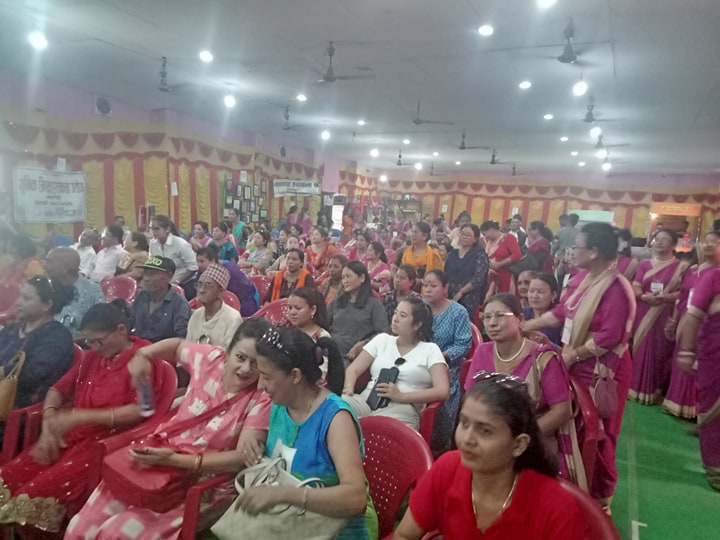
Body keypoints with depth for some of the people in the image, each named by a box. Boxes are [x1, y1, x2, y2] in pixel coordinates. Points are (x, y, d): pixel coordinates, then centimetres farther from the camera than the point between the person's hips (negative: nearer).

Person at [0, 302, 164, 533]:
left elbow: (140, 410, -19)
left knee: (38, 493, -22)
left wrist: (80, 416, -22)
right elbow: (58, 389, 17)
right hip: (73, 434, 7)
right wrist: (49, 426, -3)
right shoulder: (93, 356, 14)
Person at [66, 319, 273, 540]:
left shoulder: (263, 399, -18)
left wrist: (174, 459, -27)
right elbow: (177, 345, 15)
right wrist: (143, 354, -3)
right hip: (157, 457, 5)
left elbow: (241, 459, -21)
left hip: (201, 484, -5)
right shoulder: (211, 358, -7)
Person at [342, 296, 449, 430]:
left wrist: (401, 396, -14)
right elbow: (353, 370, 16)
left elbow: (443, 392, -4)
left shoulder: (430, 350, 9)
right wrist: (349, 388, -8)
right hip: (367, 399, 3)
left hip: (403, 407, -3)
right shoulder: (382, 339, 20)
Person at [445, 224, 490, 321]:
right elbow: (446, 275, 16)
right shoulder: (452, 254, 14)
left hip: (469, 300, -4)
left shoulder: (480, 254, -1)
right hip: (450, 298, 4)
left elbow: (478, 278, -11)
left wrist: (461, 292, -13)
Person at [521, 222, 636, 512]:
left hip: (601, 370, -8)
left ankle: (599, 496, 29)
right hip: (576, 365, 8)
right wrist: (526, 326, 9)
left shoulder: (616, 288, -23)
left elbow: (609, 337, -25)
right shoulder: (581, 277, 3)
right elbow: (561, 312, 10)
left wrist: (573, 354, -17)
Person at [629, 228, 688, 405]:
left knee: (659, 352, 0)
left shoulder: (681, 267, -1)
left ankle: (654, 391, 10)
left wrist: (663, 297, -24)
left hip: (664, 317, -3)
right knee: (640, 350, 6)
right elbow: (635, 287, 2)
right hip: (643, 315, 3)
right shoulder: (645, 265, 11)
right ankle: (637, 387, 17)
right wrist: (644, 296, -19)